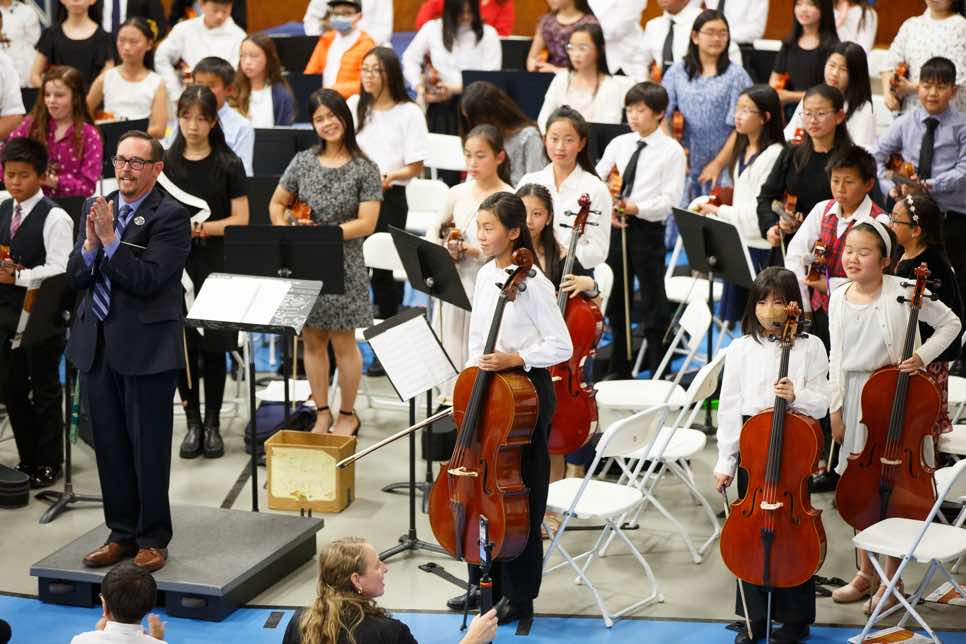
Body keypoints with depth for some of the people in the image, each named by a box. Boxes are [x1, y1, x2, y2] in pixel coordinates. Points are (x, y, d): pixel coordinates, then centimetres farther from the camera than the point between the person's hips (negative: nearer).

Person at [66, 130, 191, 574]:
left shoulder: (170, 217, -9)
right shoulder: (95, 208, 10)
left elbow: (147, 280, -18)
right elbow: (75, 279, 6)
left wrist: (110, 239, -20)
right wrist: (89, 242, -11)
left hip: (146, 348, -6)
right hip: (97, 345, 6)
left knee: (149, 448, 2)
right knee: (110, 446, 12)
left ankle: (153, 540, 14)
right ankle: (122, 533, 24)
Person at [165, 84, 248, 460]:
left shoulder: (228, 164, -1)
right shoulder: (166, 162, 6)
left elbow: (240, 220, -5)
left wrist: (202, 228, -19)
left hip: (216, 264, -2)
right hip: (176, 262, 2)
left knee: (213, 345, 1)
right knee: (181, 344, 2)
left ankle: (213, 423, 12)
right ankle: (193, 423, 14)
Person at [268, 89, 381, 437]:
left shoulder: (365, 169, -4)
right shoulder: (303, 161, 6)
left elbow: (366, 223, -11)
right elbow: (277, 203, 16)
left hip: (343, 267, -3)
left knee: (343, 343, 3)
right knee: (313, 341, 8)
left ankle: (347, 415, 18)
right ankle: (322, 414, 20)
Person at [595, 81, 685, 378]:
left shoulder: (671, 150, -5)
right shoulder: (619, 144, 7)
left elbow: (669, 199, -11)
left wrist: (636, 208, -22)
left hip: (648, 229, -5)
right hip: (615, 227, 5)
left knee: (653, 302, 1)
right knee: (616, 299, 13)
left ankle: (657, 369, 9)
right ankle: (619, 367, 26)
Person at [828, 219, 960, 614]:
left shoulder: (903, 293, -12)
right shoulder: (839, 299, 3)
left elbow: (951, 323, -3)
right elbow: (837, 357, 8)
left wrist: (923, 356, -15)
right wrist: (836, 409, 6)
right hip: (856, 398, 5)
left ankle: (892, 580, 13)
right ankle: (866, 573, 26)